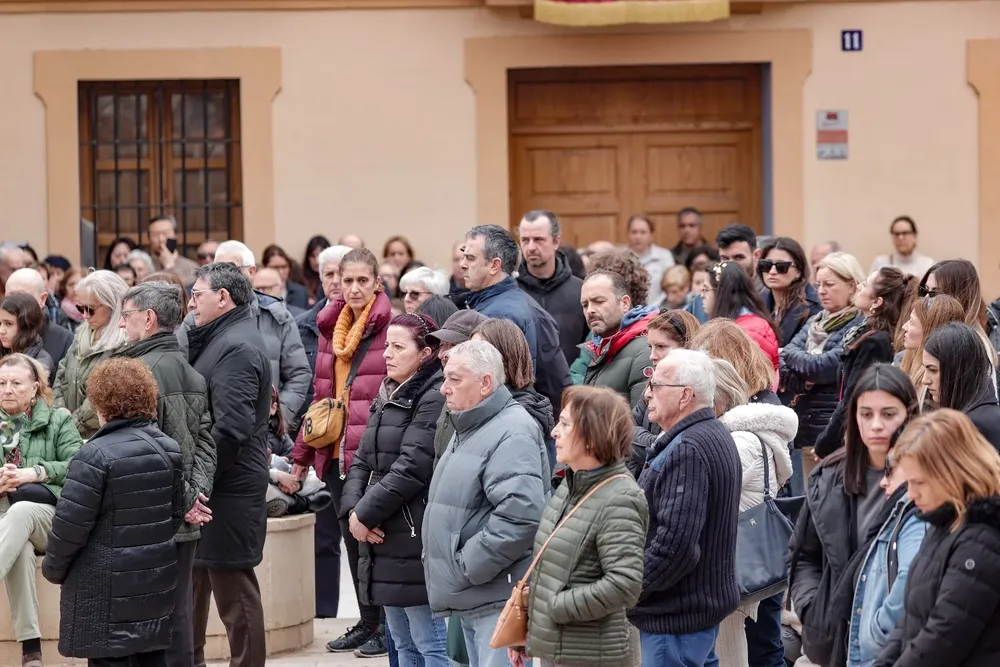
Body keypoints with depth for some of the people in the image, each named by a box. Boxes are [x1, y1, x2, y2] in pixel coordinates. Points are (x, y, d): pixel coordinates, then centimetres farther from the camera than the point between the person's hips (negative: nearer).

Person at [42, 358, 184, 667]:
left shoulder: (96, 454, -17)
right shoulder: (170, 449, 7)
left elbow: (70, 525, -16)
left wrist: (53, 567, -1)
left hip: (107, 584, -7)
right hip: (158, 577, 7)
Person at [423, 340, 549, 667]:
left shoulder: (512, 434, -16)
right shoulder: (469, 429, 18)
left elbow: (520, 515, -28)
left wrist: (468, 567, -21)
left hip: (498, 597, -11)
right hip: (471, 596, 11)